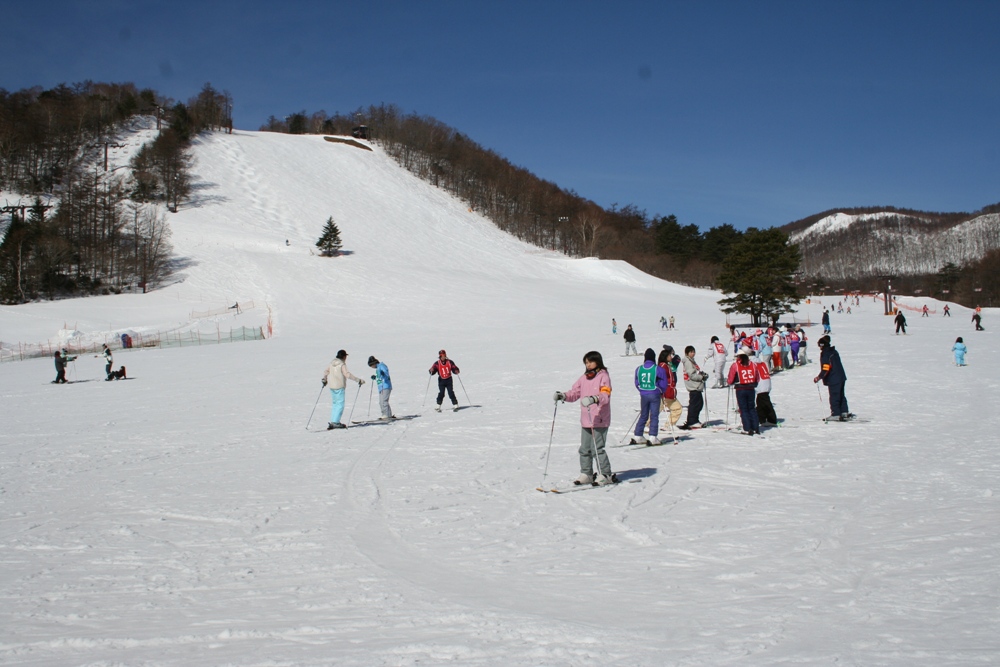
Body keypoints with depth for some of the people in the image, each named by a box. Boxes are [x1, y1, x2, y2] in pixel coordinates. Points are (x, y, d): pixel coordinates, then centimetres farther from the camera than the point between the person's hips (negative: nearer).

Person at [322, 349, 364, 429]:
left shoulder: (332, 363, 10)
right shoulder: (342, 364, -12)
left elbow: (325, 372, 20)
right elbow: (347, 375, -21)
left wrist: (324, 380, 38)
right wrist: (358, 380, -19)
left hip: (331, 386, 8)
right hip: (339, 387, -8)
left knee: (334, 404, 16)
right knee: (340, 404, -4)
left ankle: (333, 422, 15)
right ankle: (335, 422, -10)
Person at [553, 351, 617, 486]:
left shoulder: (603, 376, -6)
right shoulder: (584, 378, 14)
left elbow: (605, 395, -21)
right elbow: (575, 392, 12)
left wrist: (594, 399, -40)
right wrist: (563, 396, -7)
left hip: (600, 420, -7)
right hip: (585, 420, 7)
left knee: (597, 449, -7)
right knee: (584, 449, 11)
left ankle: (607, 475, 3)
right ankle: (586, 474, 23)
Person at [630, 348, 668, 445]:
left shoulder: (638, 369, 1)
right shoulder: (658, 369, -10)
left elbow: (637, 383, 8)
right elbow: (663, 384, -5)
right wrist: (661, 392, 12)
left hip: (643, 395, 4)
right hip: (655, 395, -4)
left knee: (643, 416, 15)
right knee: (654, 416, 1)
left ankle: (637, 436, 15)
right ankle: (652, 438, -6)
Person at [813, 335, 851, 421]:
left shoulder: (825, 354, -18)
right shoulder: (834, 351, 11)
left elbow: (826, 368, -25)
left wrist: (819, 377, -23)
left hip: (833, 379, -10)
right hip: (841, 377, 10)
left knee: (834, 397, -4)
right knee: (841, 395, 17)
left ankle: (836, 414, -2)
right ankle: (845, 412, 23)